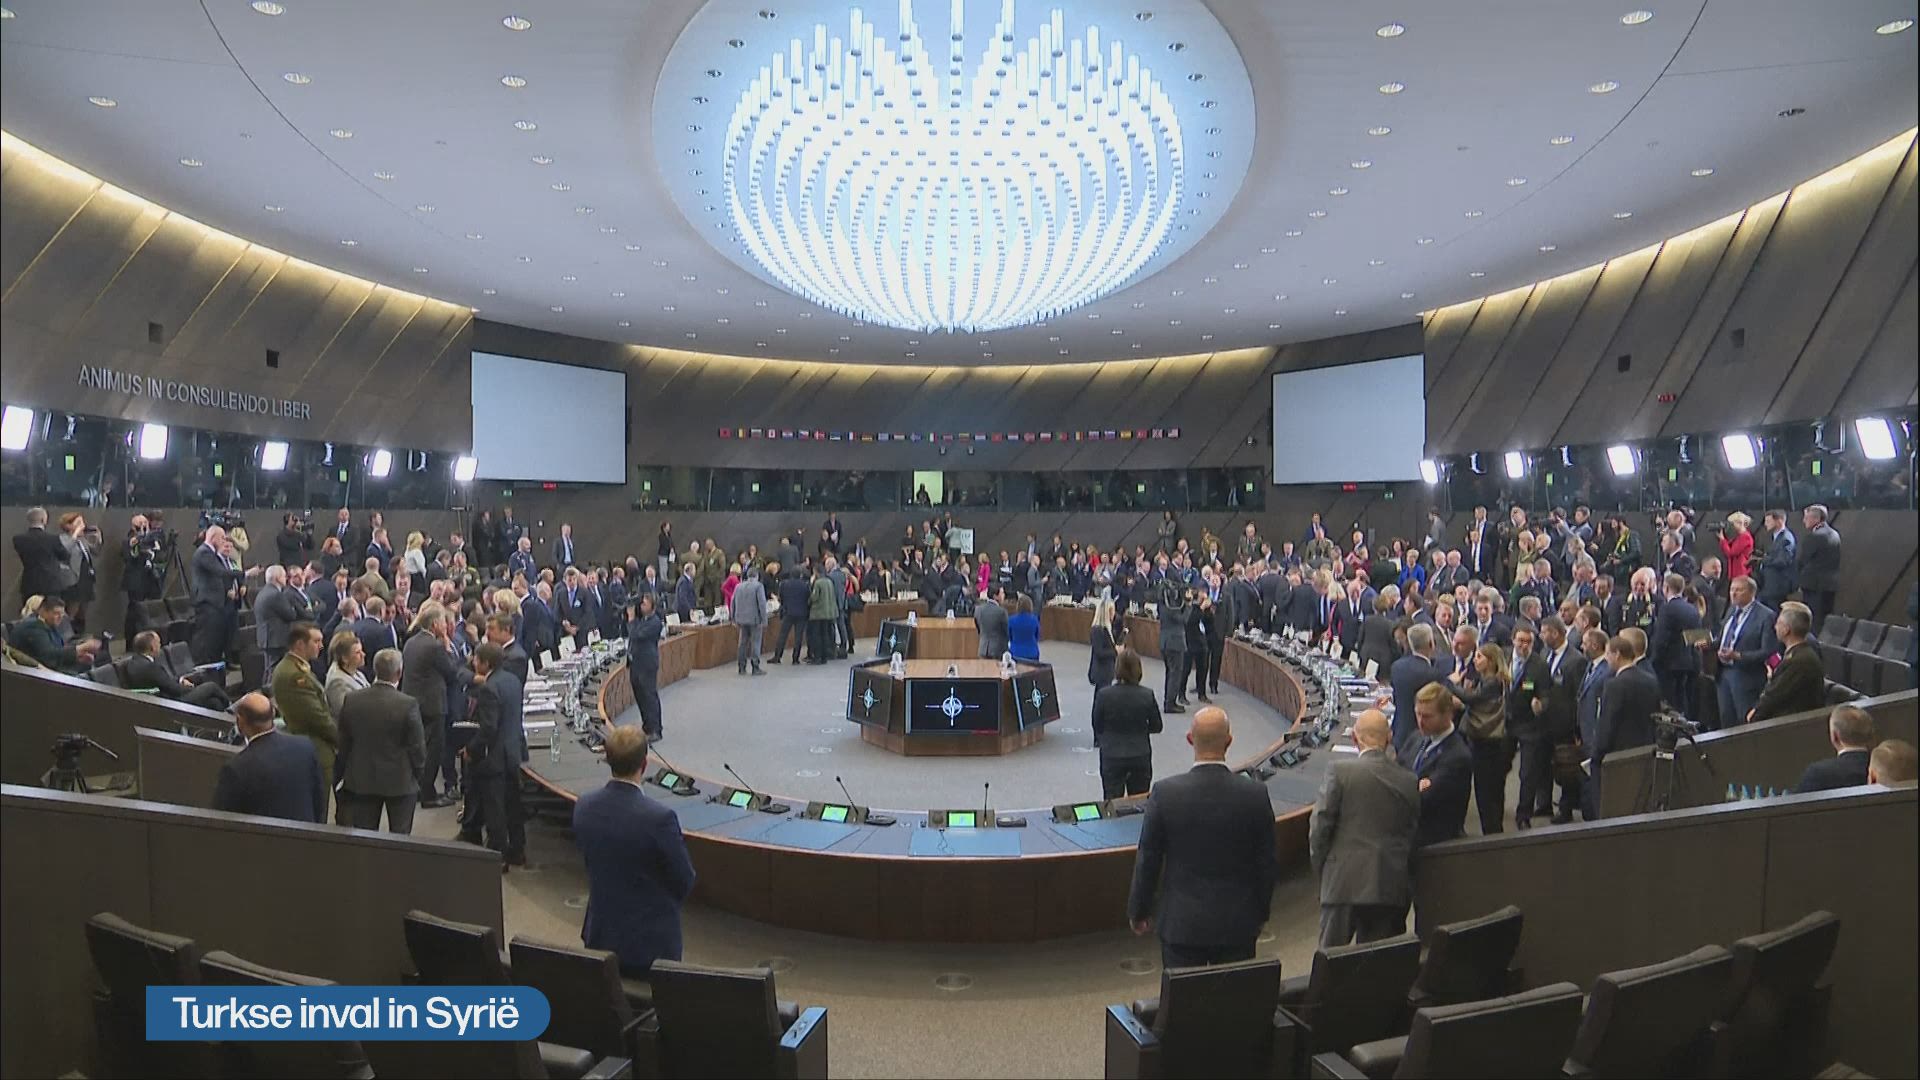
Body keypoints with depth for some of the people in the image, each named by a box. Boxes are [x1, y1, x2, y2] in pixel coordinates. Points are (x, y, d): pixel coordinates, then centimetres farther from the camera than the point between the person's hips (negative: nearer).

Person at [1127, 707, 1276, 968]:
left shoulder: (1166, 792, -15)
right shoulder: (1255, 794, -11)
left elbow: (1148, 859, -6)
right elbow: (1265, 862, -1)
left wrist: (1138, 911, 8)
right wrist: (1261, 913, 14)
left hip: (1181, 923, -1)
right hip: (1237, 924, 1)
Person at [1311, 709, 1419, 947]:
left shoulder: (1340, 771, -8)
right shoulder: (1410, 782, 3)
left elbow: (1320, 825, -7)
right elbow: (1414, 835, 8)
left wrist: (1319, 868, 7)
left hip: (1344, 882, -3)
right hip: (1391, 886, 3)